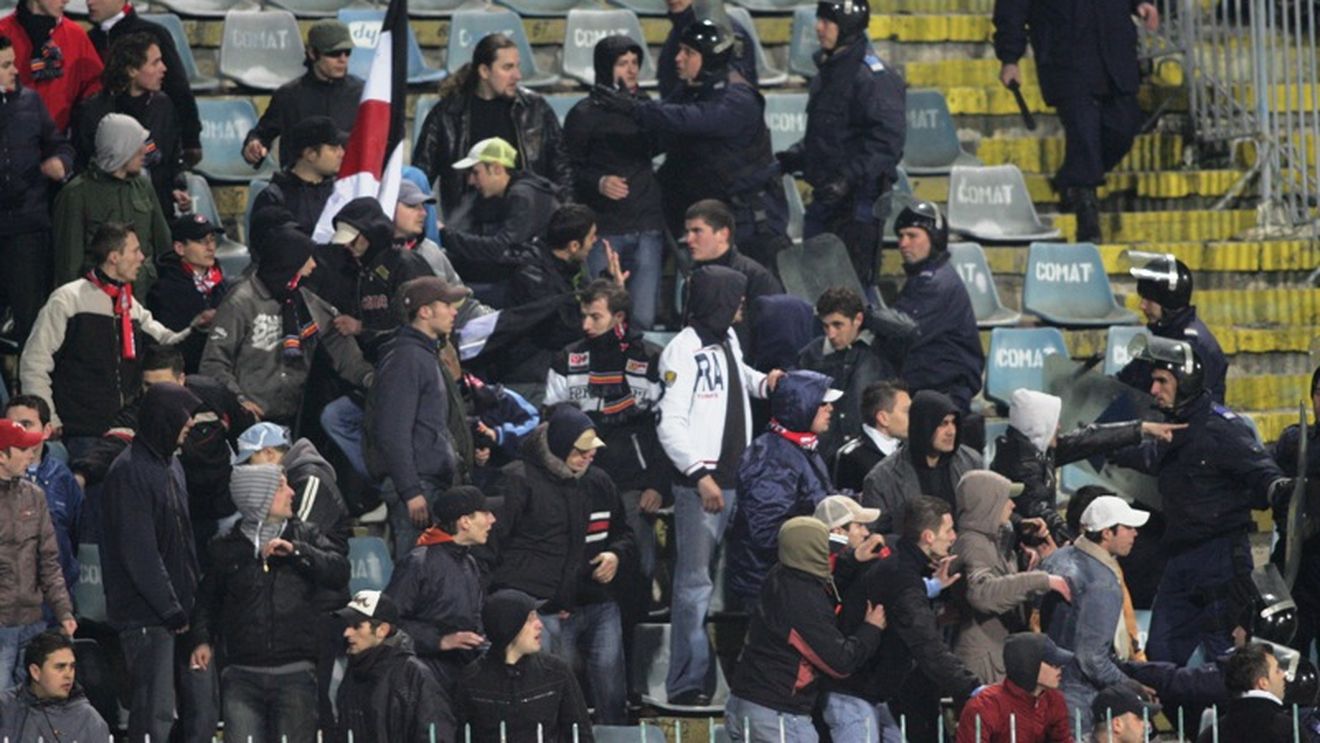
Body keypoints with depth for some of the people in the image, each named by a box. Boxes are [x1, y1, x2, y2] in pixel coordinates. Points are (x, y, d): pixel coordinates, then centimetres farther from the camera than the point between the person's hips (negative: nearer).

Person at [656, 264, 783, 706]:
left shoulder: (728, 340, 14)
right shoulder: (684, 351, -12)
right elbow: (670, 425, -17)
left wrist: (762, 383, 17)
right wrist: (700, 475, -24)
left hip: (735, 479, 9)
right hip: (699, 484, -9)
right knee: (695, 583, -8)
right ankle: (688, 682, -8)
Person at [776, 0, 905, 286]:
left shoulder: (874, 76, -13)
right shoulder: (826, 72, 17)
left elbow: (887, 139, -21)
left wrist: (849, 177, -27)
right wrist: (792, 158, 13)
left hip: (860, 196, -9)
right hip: (826, 195, 9)